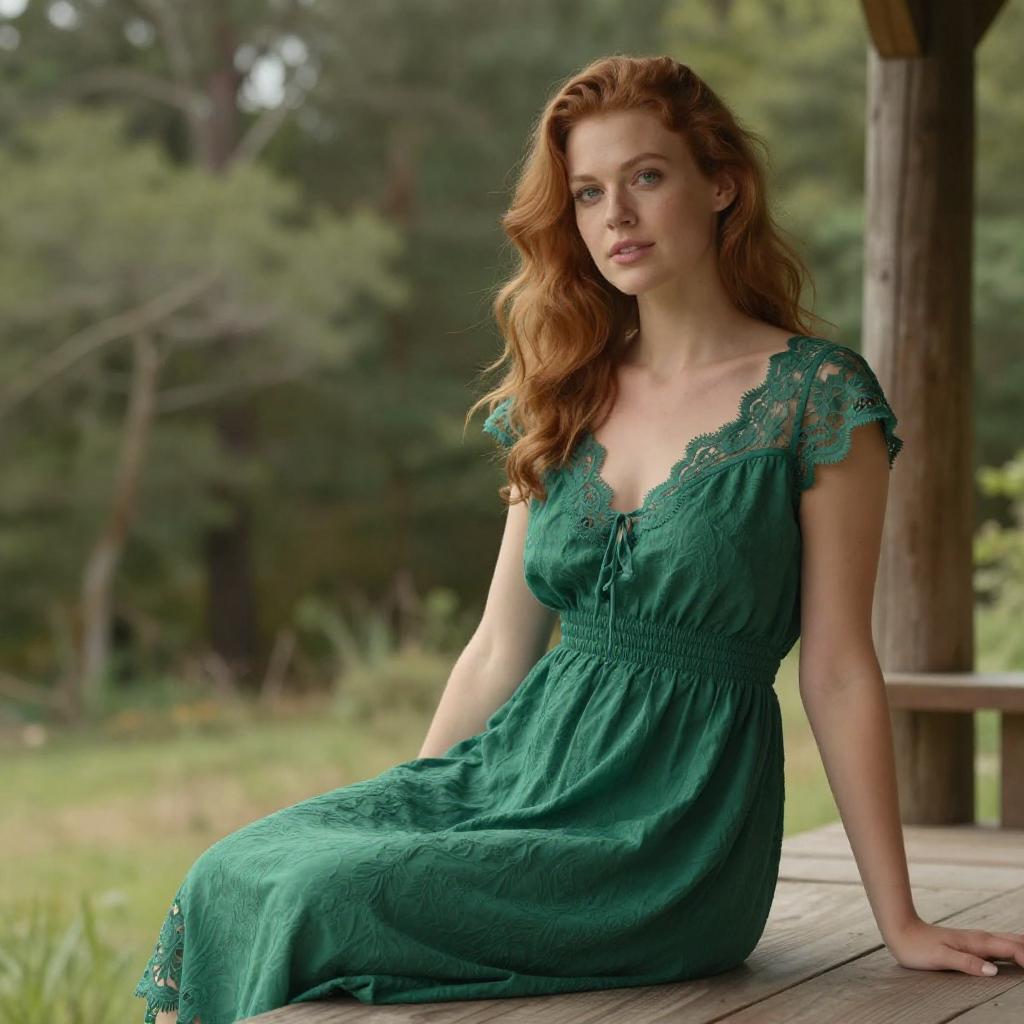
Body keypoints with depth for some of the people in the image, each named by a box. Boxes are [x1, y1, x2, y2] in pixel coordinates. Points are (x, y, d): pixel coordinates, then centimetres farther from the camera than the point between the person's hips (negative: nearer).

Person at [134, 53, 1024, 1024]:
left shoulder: (818, 395, -5)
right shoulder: (566, 397, 12)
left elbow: (837, 671, -4)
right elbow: (499, 647, 15)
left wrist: (901, 923, -2)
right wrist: (398, 812, 12)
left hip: (676, 820, -5)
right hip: (523, 761, 6)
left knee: (320, 903, -26)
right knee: (231, 877, -19)